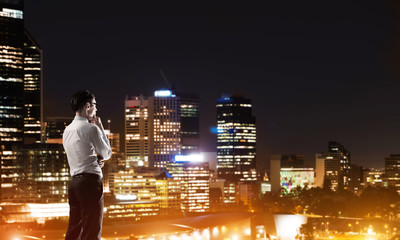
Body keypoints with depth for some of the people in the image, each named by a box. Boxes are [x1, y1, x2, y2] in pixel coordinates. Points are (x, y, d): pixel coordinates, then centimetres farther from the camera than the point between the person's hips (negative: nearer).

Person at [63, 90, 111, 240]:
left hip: (74, 182, 8)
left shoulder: (67, 130, 15)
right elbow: (107, 153, 3)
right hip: (90, 181, -8)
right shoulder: (91, 128, -9)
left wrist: (96, 160, 6)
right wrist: (101, 129, 10)